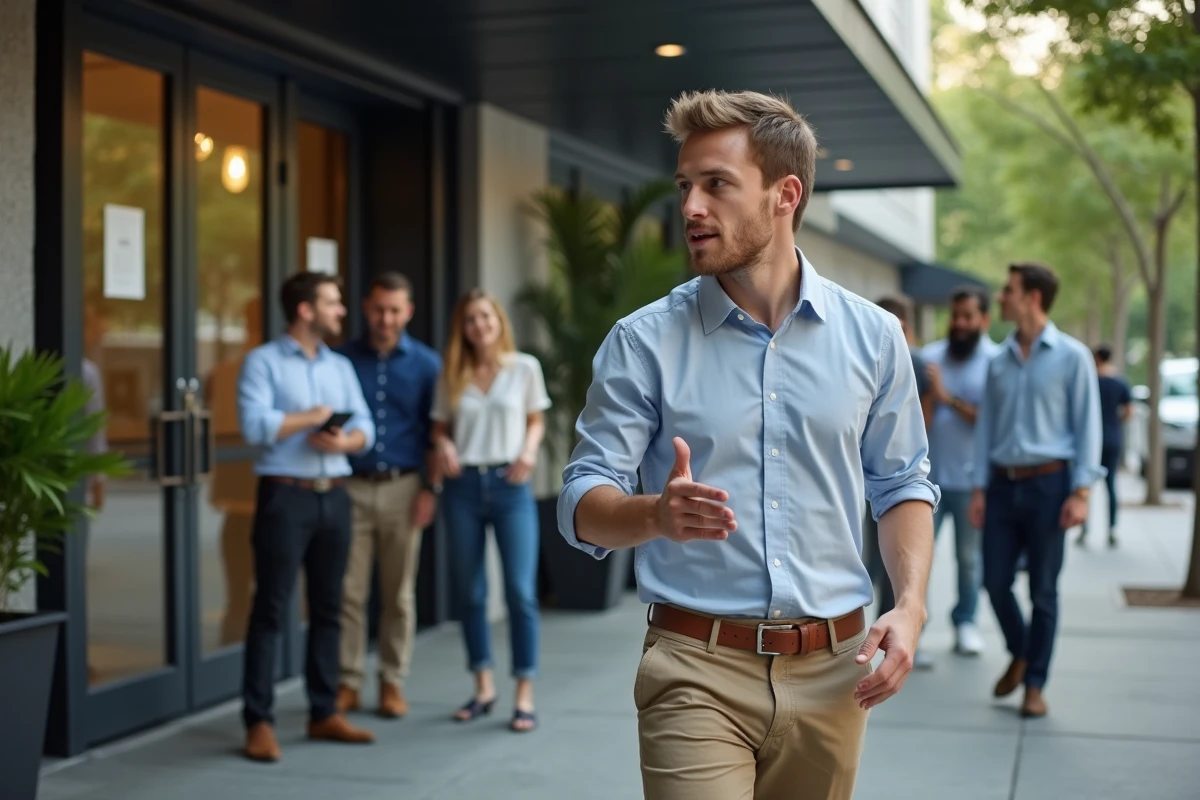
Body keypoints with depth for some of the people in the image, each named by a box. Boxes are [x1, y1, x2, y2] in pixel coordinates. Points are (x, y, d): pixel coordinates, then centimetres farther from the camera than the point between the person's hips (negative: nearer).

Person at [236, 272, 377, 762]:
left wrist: (343, 441, -13)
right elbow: (255, 427, -17)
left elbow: (365, 428, 9)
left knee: (328, 609, 10)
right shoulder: (263, 362, -4)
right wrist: (314, 417, -6)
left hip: (334, 497, 6)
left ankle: (324, 713, 18)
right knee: (270, 610, -3)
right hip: (285, 496, -6)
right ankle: (259, 721, 1)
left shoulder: (341, 366, 14)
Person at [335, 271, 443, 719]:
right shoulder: (343, 360, 5)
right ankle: (348, 682, 8)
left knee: (399, 594, 7)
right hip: (352, 487, 0)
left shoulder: (426, 364, 4)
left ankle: (393, 682, 16)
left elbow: (437, 431, 4)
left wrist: (430, 488, -4)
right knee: (349, 592, 0)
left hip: (403, 488, 0)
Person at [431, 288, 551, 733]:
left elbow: (536, 421, 10)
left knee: (520, 591, -6)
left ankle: (524, 696, 0)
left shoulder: (525, 368, 4)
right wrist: (443, 445, -10)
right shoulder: (452, 374, 7)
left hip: (510, 485, -2)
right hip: (463, 486, 2)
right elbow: (439, 426, 12)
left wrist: (529, 450, -10)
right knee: (470, 592, 7)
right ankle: (483, 688, 20)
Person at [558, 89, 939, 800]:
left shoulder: (872, 336, 4)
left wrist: (912, 604, -4)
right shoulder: (644, 342, -3)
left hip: (831, 671, 3)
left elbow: (903, 486, 12)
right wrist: (657, 514, -27)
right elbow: (583, 504, -5)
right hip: (697, 669, -2)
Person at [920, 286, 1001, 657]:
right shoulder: (929, 356, 3)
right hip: (928, 475, 1)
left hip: (970, 478, -1)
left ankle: (966, 622, 26)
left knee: (970, 557, 12)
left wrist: (949, 398, -15)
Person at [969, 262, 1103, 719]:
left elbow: (1087, 425, -4)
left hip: (1048, 482, -4)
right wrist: (979, 488, 6)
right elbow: (986, 425, 13)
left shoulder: (1071, 356, -2)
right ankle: (1019, 656, 29)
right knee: (995, 582, 4)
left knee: (1043, 591, 3)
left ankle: (1035, 685, 14)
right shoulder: (999, 361, 11)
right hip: (1003, 482, 4)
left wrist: (1080, 492, -11)